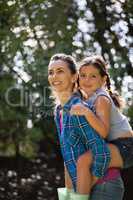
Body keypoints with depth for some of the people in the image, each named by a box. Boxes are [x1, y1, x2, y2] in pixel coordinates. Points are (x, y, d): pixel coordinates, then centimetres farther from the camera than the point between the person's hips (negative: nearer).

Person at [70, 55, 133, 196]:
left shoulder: (102, 99, -17)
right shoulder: (88, 97, 9)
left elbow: (103, 132, -29)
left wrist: (86, 112, -41)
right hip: (115, 146, 10)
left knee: (83, 160, -32)